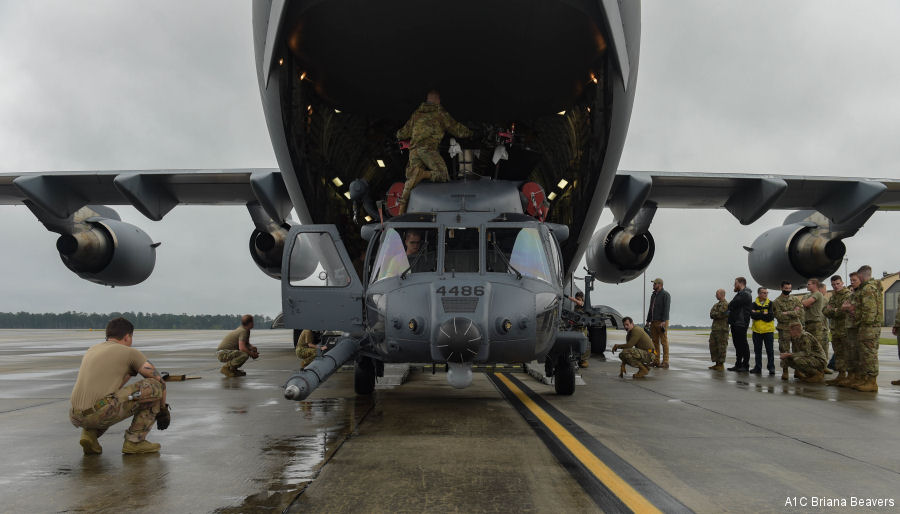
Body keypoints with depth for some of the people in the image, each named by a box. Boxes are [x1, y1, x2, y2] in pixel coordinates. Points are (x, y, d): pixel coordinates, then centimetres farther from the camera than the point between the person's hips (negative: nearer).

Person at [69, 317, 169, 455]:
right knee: (155, 387, 4)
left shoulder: (91, 351, 25)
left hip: (76, 418, 7)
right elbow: (160, 381, 11)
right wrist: (163, 410, 24)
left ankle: (90, 434, 12)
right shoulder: (130, 353, 6)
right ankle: (134, 441, 5)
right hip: (103, 413, -7)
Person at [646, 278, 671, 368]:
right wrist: (648, 321, 15)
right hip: (654, 322, 8)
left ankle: (665, 362, -5)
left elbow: (666, 309, -15)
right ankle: (656, 361, 9)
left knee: (664, 342, -6)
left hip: (662, 322, -8)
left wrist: (663, 321, -23)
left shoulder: (665, 294, -7)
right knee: (655, 342, 6)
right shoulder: (653, 295, 17)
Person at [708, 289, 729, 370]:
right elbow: (711, 314, 13)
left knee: (721, 347, -5)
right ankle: (717, 363, 18)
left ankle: (721, 364, 0)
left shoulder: (725, 304, -10)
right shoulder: (717, 304, 19)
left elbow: (720, 314, -18)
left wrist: (713, 314, -3)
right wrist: (715, 314, -6)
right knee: (713, 345, 11)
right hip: (715, 329, 9)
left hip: (722, 329, -9)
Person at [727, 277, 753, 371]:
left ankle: (745, 365, 0)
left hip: (741, 324, -10)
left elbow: (733, 305, -19)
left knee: (743, 345, -4)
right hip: (735, 324, 10)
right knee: (737, 345, 12)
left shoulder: (745, 294, -12)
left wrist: (729, 305, 0)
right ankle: (738, 365, 18)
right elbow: (731, 306, 17)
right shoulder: (740, 294, 20)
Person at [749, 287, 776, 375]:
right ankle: (758, 368, 17)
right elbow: (752, 315, -12)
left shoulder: (770, 304, 1)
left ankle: (771, 368, 7)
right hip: (757, 331, 2)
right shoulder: (754, 304, 4)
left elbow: (771, 316, -11)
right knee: (757, 351, 9)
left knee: (770, 350, 0)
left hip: (768, 331, -2)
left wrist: (757, 315, -10)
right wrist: (764, 314, -14)